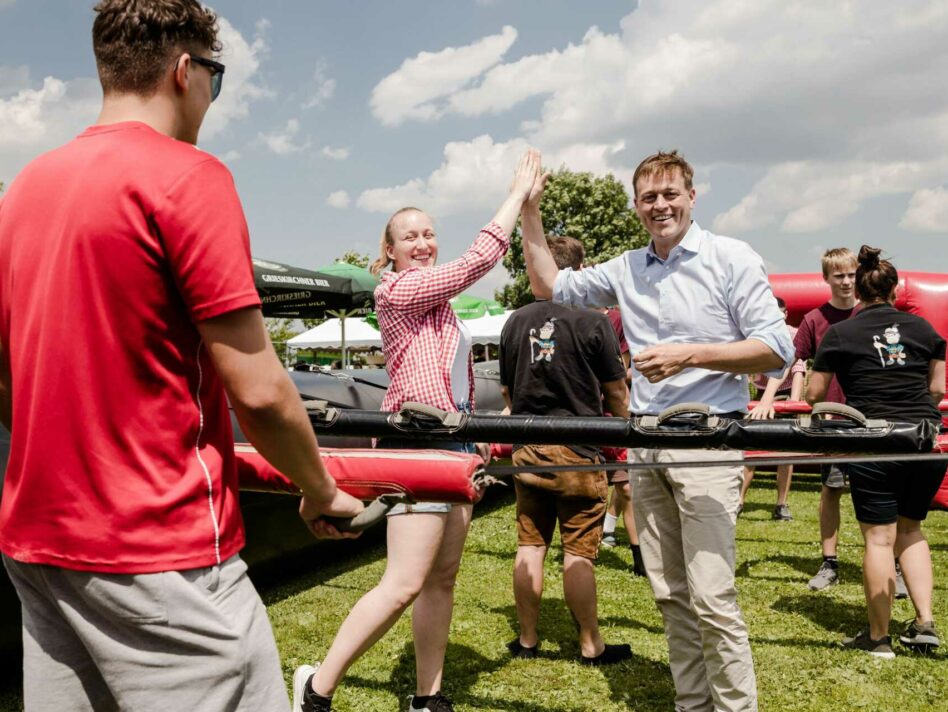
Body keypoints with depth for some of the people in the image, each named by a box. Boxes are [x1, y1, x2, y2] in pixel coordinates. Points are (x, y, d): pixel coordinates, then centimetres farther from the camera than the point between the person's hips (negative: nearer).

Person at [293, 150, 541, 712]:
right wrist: (519, 193, -7)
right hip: (417, 443, -10)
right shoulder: (399, 291, -9)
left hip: (451, 444, 10)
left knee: (443, 579, 10)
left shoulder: (438, 301, 19)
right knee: (404, 585, -12)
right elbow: (478, 260, -15)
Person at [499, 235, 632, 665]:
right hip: (577, 451, -4)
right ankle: (591, 646, 13)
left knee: (530, 546, 11)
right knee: (578, 552, 2)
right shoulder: (592, 321, -9)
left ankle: (527, 640, 20)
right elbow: (617, 392, -3)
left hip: (526, 450, 5)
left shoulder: (516, 322, 5)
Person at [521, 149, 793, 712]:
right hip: (644, 443, 6)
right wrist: (530, 211, 15)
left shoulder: (731, 258, -2)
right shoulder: (626, 270, 13)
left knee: (711, 596, -9)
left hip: (707, 440, -5)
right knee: (670, 593, 11)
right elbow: (550, 287, 23)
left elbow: (778, 349, -8)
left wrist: (690, 355, -17)